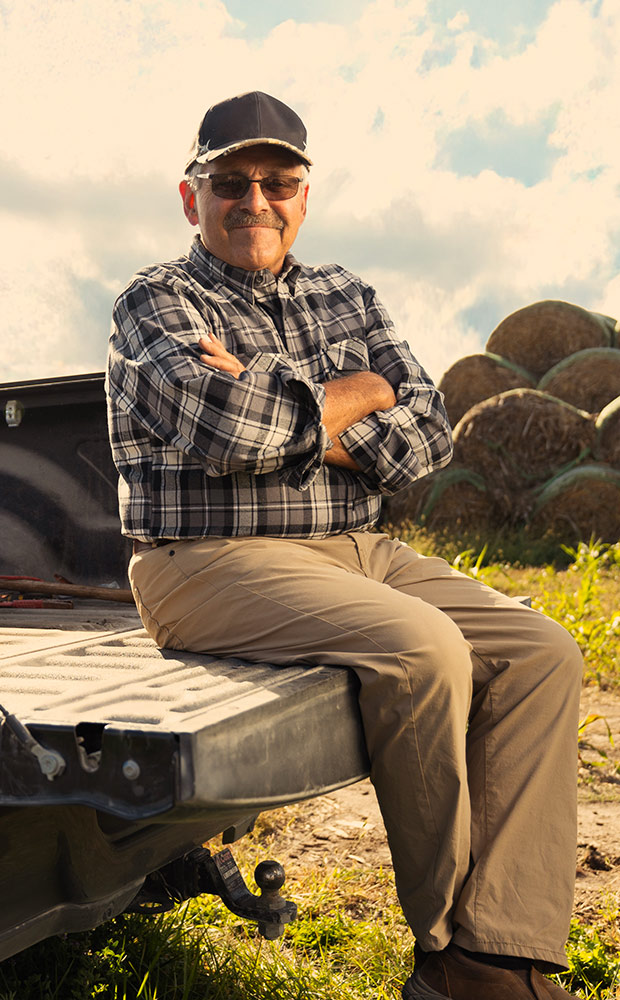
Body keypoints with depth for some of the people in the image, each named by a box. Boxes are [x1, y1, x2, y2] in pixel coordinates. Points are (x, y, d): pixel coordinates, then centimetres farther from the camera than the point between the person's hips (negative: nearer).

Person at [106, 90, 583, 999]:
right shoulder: (158, 301, 3)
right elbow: (224, 423, -19)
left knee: (541, 651, -12)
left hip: (361, 551, 7)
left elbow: (428, 434, 6)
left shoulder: (346, 298, 19)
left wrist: (299, 424, -11)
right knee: (424, 648, -28)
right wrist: (358, 395, -3)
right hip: (213, 563, -6)